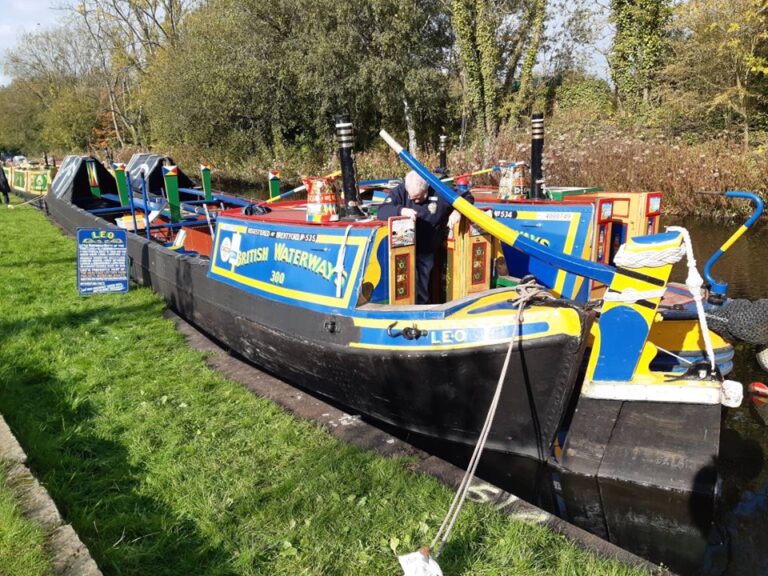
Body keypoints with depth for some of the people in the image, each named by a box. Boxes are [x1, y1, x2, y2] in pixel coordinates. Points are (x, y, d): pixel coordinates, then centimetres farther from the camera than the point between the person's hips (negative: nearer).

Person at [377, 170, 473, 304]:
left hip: (427, 253, 1)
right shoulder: (400, 191, -7)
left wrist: (457, 211, -14)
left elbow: (467, 196, 6)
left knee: (421, 291, 6)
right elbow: (382, 212, -17)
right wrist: (401, 210, -34)